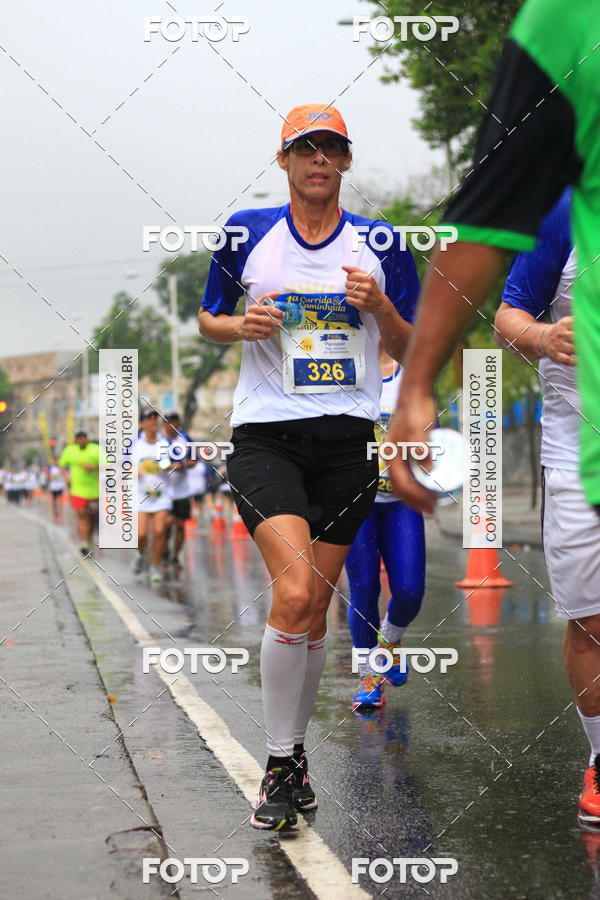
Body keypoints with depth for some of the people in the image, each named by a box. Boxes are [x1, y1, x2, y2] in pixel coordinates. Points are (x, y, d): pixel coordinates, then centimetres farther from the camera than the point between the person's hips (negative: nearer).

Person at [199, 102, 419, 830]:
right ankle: (279, 768, -7)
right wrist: (242, 325, -9)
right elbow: (208, 321, 14)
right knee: (293, 594, -20)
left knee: (314, 611, 7)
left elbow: (410, 351, 11)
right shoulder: (247, 233, 4)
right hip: (264, 435, -2)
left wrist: (381, 308, -10)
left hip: (348, 440, 2)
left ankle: (294, 754, 26)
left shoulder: (380, 245, 7)